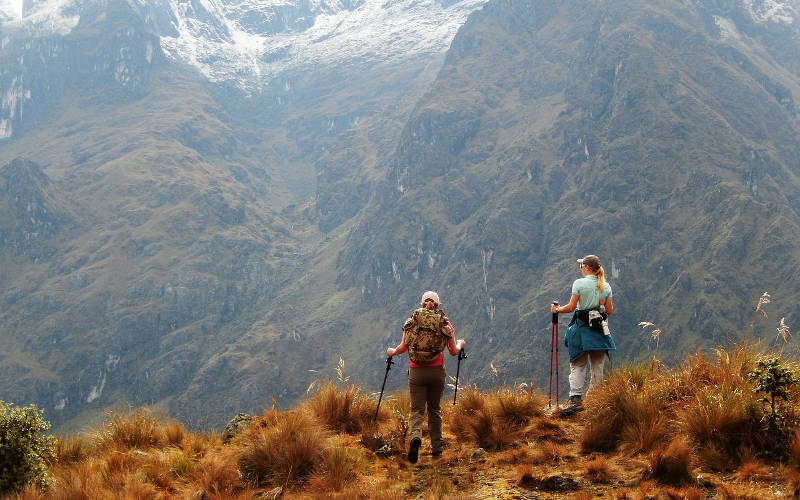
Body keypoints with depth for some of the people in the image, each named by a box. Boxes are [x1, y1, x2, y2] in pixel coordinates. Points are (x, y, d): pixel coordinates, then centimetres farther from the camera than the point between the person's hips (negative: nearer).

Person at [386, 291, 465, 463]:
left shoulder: (412, 320, 1)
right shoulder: (445, 323, 1)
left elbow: (404, 347, -3)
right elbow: (453, 351, 5)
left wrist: (393, 351, 19)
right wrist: (460, 344, 27)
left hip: (416, 371, -1)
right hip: (437, 371, 1)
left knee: (417, 410, 1)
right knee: (434, 409, 16)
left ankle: (415, 437, -28)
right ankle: (436, 447, 21)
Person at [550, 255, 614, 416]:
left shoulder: (579, 283, -7)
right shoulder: (606, 286, 6)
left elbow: (571, 307, -10)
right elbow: (609, 310, 7)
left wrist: (557, 309, 8)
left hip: (582, 327, -4)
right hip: (600, 329, 4)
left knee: (577, 366, -2)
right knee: (597, 367, 9)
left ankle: (576, 399, -15)